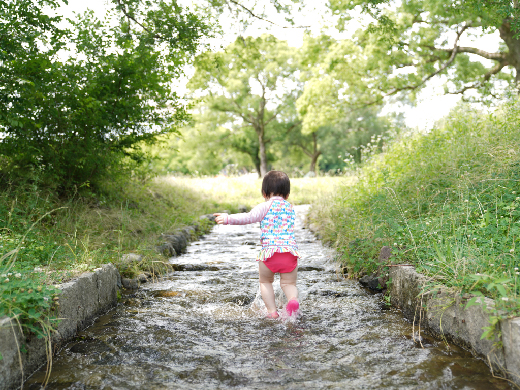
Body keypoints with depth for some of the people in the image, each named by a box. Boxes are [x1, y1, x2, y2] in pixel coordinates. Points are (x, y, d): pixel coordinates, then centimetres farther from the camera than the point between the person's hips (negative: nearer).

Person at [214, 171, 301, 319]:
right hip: (290, 251, 3)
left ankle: (272, 311, 9)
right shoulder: (290, 208, 20)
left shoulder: (266, 206, 3)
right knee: (288, 283, 13)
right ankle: (293, 299, -17)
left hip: (269, 251, -3)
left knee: (265, 282, 19)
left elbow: (249, 217, -11)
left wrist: (228, 219, -10)